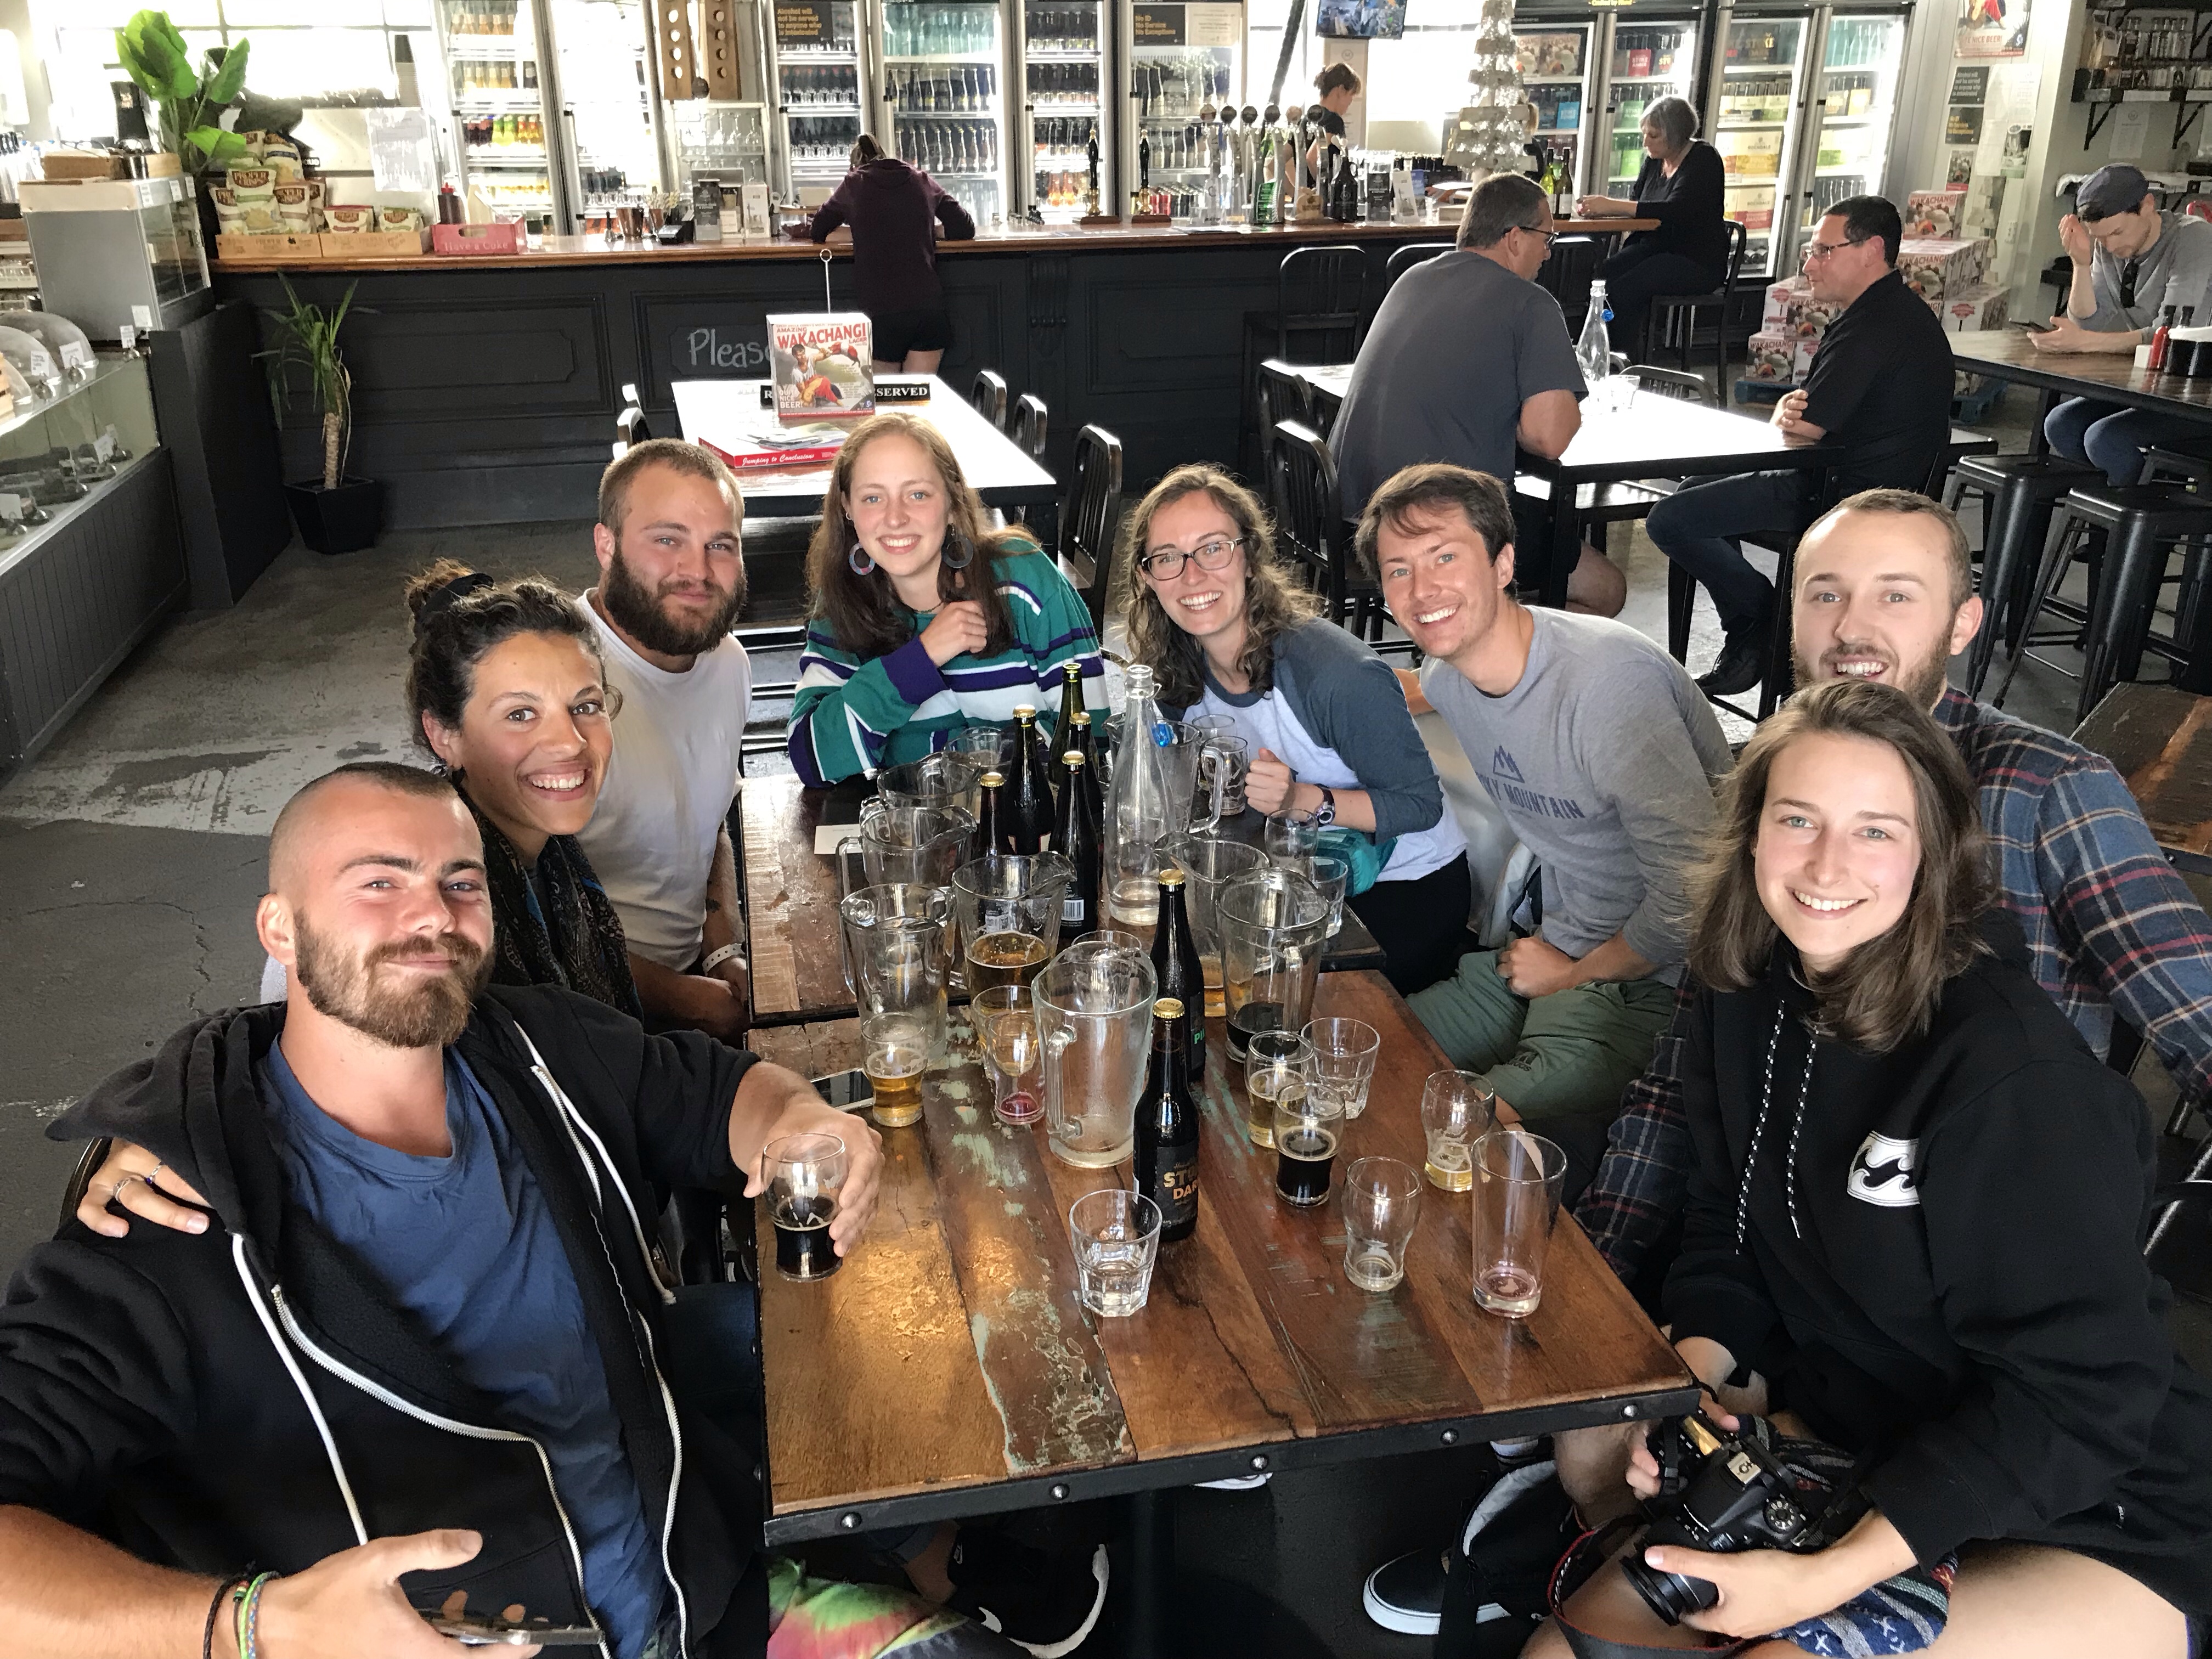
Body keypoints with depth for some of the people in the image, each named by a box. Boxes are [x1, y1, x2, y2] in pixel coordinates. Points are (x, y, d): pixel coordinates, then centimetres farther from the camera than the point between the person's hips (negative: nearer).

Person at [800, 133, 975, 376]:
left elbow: (817, 231, 20)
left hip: (881, 312, -1)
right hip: (929, 308, 1)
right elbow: (966, 229, 16)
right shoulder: (923, 182, 13)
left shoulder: (854, 185, 9)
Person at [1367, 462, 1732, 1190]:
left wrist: (1575, 970, -12)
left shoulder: (1609, 678, -26)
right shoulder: (1445, 679, 0)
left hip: (1653, 979, -8)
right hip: (1553, 952, 8)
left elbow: (1693, 891, -26)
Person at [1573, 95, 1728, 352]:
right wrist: (1600, 206, -14)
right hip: (1655, 248, 7)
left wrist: (1612, 206, -30)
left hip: (1698, 262, -7)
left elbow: (1675, 211, -26)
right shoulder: (1655, 158, 11)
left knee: (1622, 290, -29)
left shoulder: (1704, 160, -12)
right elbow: (1635, 203, 9)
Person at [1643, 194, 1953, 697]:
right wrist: (1791, 407, -10)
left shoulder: (1876, 326, -21)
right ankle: (1748, 640, 17)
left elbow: (1807, 426, -22)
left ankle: (1761, 621, 3)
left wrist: (1790, 411, 2)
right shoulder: (1894, 311, 16)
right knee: (1696, 492, 24)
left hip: (1855, 500, -12)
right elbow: (1808, 407, 14)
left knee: (1669, 520, -14)